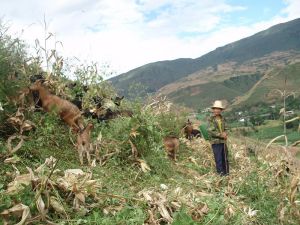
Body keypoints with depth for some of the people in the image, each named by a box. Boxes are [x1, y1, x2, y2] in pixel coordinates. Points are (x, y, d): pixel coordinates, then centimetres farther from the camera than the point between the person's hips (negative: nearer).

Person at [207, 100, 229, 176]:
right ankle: (221, 173, 5)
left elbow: (225, 129, 14)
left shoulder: (223, 119, 9)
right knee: (218, 159, -3)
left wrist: (225, 133, -9)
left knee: (225, 158, 12)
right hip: (215, 142, -5)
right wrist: (221, 135, -16)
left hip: (223, 141, 5)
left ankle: (226, 173, 23)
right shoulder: (211, 119, -7)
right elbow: (210, 131, -13)